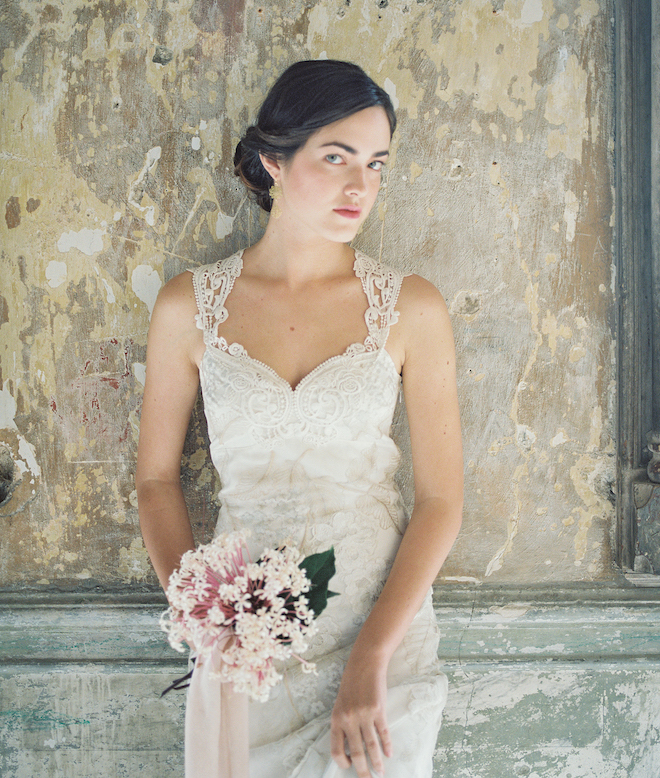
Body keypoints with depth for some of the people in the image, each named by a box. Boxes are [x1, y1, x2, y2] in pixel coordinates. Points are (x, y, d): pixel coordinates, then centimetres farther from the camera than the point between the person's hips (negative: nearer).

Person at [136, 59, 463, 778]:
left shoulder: (411, 308, -5)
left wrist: (372, 659, -12)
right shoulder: (189, 307, -2)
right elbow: (157, 480, 4)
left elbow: (441, 499, -5)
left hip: (385, 628, 0)